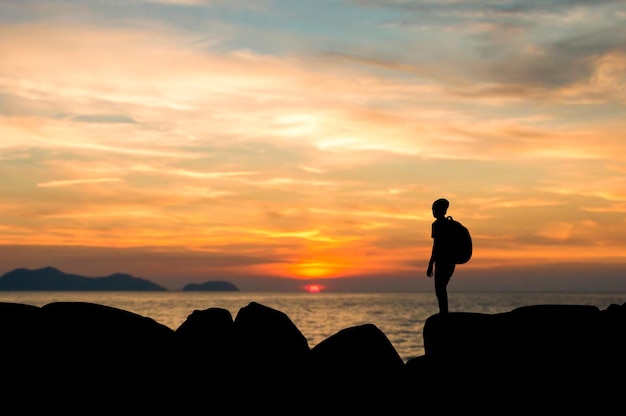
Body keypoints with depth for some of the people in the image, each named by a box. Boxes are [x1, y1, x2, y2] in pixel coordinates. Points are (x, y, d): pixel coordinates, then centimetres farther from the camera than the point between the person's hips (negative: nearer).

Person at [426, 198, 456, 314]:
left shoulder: (437, 224, -11)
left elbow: (436, 245, -17)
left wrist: (431, 264, -16)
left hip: (442, 261, -9)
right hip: (450, 261, 9)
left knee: (440, 290, -7)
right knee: (441, 289, 16)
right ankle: (444, 313, 17)